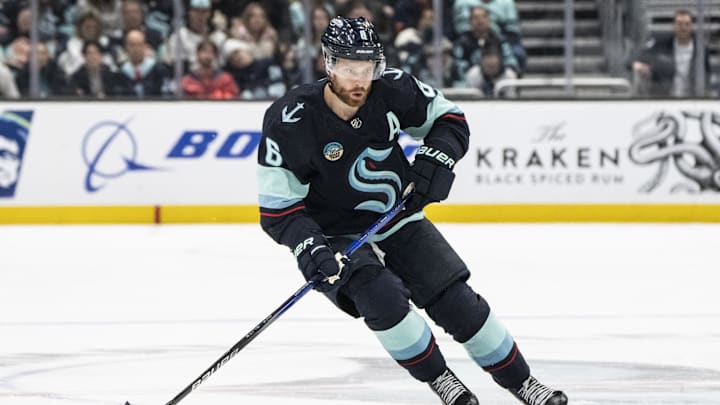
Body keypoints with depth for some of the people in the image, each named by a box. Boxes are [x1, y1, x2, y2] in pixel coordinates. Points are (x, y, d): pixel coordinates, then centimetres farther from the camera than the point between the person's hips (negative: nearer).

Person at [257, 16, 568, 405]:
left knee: (457, 301, -4)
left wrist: (436, 158, -15)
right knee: (382, 299, -28)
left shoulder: (393, 90, -14)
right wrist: (309, 248, -31)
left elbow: (450, 120, 4)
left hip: (399, 222, 3)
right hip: (337, 237, -3)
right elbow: (276, 208, -17)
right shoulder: (288, 121, -23)